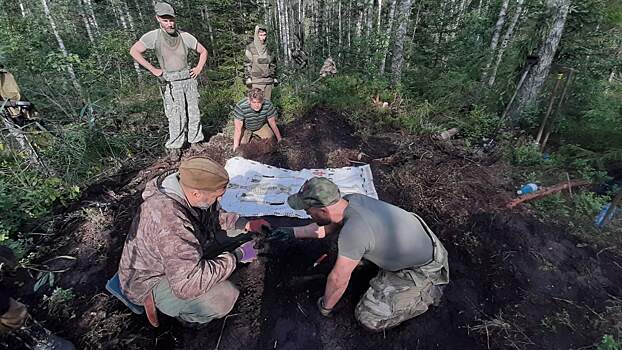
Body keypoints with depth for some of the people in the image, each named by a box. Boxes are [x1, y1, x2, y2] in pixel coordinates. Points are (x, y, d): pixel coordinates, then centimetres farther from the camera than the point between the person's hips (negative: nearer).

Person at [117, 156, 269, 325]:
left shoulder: (183, 186, -16)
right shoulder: (170, 222, -42)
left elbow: (212, 216, 5)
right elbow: (186, 285, -40)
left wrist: (245, 224, -7)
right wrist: (236, 256, -33)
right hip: (149, 282, -8)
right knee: (223, 298, -26)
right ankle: (187, 314, 6)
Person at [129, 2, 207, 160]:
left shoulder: (185, 36, 3)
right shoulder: (153, 36, -4)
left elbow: (203, 51, 15)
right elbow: (134, 51, -4)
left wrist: (199, 68, 5)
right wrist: (153, 70, -7)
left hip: (189, 80, 3)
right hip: (170, 84, -3)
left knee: (194, 114, 7)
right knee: (176, 118, -5)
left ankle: (196, 141, 20)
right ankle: (174, 147, 8)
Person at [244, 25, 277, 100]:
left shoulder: (267, 48, 13)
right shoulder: (250, 48, -1)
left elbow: (272, 64, 17)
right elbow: (247, 64, -4)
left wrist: (274, 77, 13)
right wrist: (248, 78, -11)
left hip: (268, 80, 5)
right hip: (256, 81, -4)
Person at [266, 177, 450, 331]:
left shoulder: (352, 232, -36)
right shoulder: (351, 198, -11)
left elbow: (338, 280, -21)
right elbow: (328, 226, 10)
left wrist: (325, 307, -2)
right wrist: (293, 232, 12)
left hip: (425, 267, -8)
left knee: (368, 318, -7)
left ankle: (427, 292, 6)